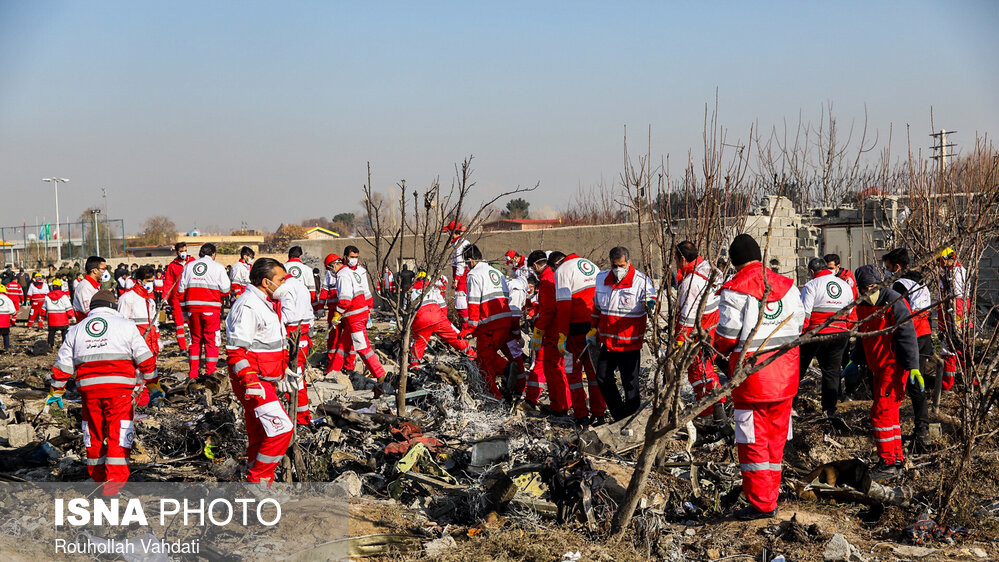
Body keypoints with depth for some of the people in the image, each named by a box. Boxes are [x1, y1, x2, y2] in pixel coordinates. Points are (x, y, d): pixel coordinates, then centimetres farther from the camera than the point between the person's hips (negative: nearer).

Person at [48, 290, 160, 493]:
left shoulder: (76, 330, 18)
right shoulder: (125, 325, 9)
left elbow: (63, 365, 19)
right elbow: (145, 359, 5)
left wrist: (56, 392, 29)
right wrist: (153, 386, 11)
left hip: (88, 388, 3)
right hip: (118, 388, -3)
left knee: (93, 432, 16)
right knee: (118, 433, -1)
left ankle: (97, 475, 26)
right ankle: (115, 478, -9)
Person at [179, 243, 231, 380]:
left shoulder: (189, 266, 12)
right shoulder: (217, 267, 0)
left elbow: (181, 289, 11)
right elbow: (226, 289, -4)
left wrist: (184, 309, 16)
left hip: (192, 307, 4)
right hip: (211, 308, -4)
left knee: (195, 339, 14)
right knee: (212, 340, 2)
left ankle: (193, 372, 14)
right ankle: (210, 372, -1)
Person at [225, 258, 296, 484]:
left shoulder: (264, 304, 16)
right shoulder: (247, 307, -18)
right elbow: (236, 349, -23)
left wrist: (284, 369, 28)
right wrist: (249, 381, -30)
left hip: (265, 382, 10)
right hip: (254, 383, -10)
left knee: (259, 436, 14)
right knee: (281, 429, -15)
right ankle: (258, 480, -5)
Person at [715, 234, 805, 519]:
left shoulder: (735, 289, -12)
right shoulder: (787, 285, 6)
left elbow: (727, 336, -13)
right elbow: (798, 327, 9)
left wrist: (722, 347, 9)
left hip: (751, 375, -6)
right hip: (784, 374, 6)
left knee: (753, 441, 2)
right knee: (775, 436, 16)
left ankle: (761, 503, 3)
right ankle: (771, 493, 24)